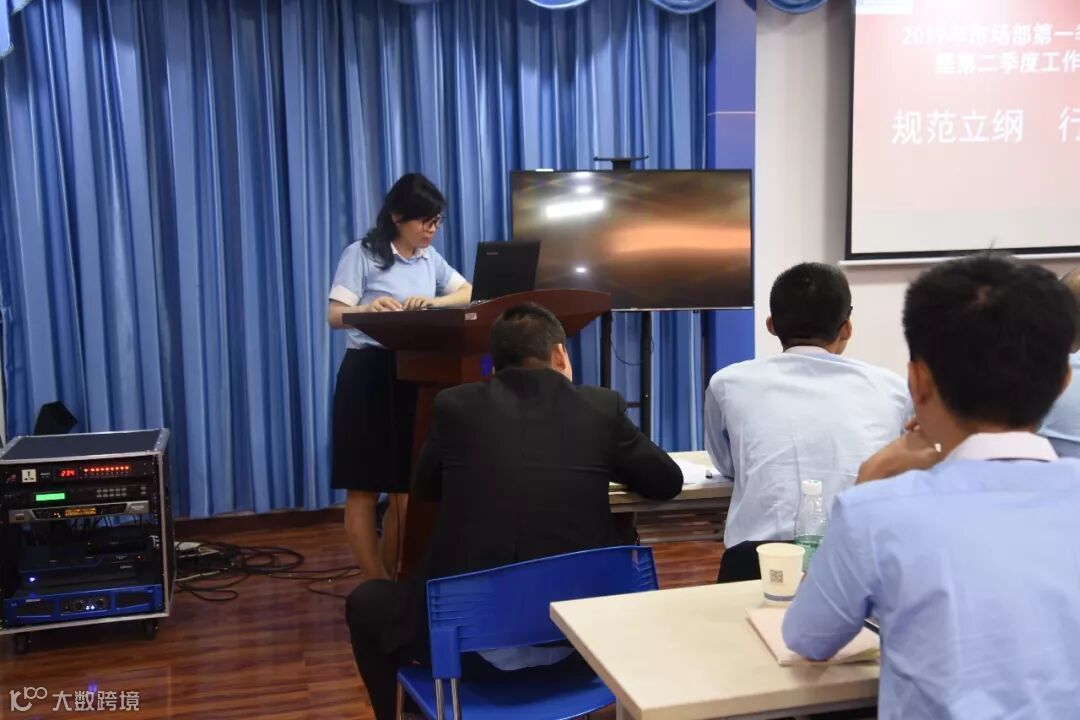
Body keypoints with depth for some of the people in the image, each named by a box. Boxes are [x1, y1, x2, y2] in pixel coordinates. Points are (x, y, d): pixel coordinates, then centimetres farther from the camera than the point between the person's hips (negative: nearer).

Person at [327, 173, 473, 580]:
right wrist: (368, 309, -34)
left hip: (415, 377, 6)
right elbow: (335, 315, -11)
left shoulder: (429, 258, 13)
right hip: (369, 375, -5)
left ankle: (393, 578, 16)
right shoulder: (362, 255, -4)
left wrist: (434, 301, -14)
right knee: (365, 487, -2)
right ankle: (376, 587, 6)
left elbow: (470, 293, 6)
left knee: (407, 486, 6)